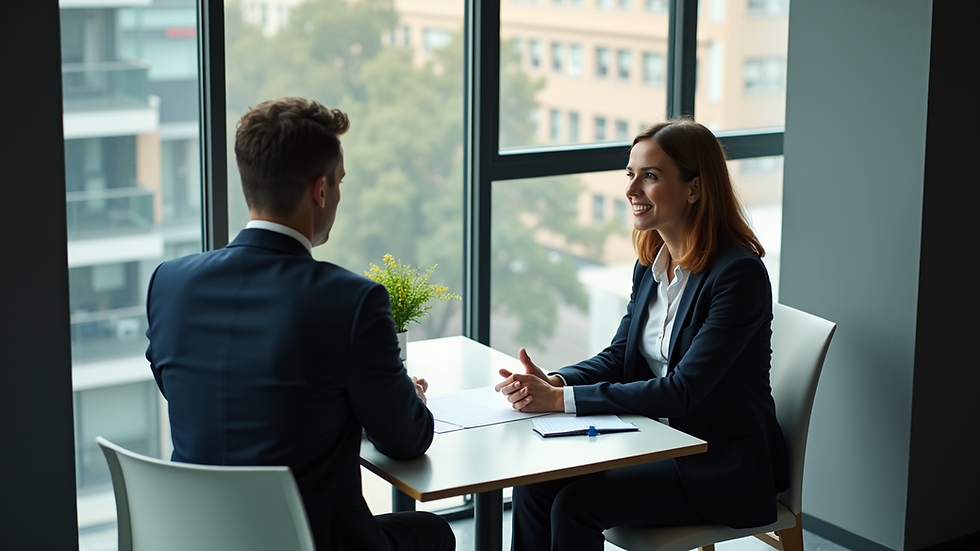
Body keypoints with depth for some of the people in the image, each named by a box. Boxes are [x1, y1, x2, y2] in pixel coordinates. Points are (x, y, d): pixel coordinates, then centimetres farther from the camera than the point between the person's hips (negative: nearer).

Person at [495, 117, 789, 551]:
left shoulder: (740, 274, -20)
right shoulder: (651, 265, 6)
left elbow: (683, 391, -24)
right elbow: (618, 356, 9)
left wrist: (562, 399, -27)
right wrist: (551, 383, -13)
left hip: (726, 465, -7)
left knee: (575, 503, -23)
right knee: (533, 485, -12)